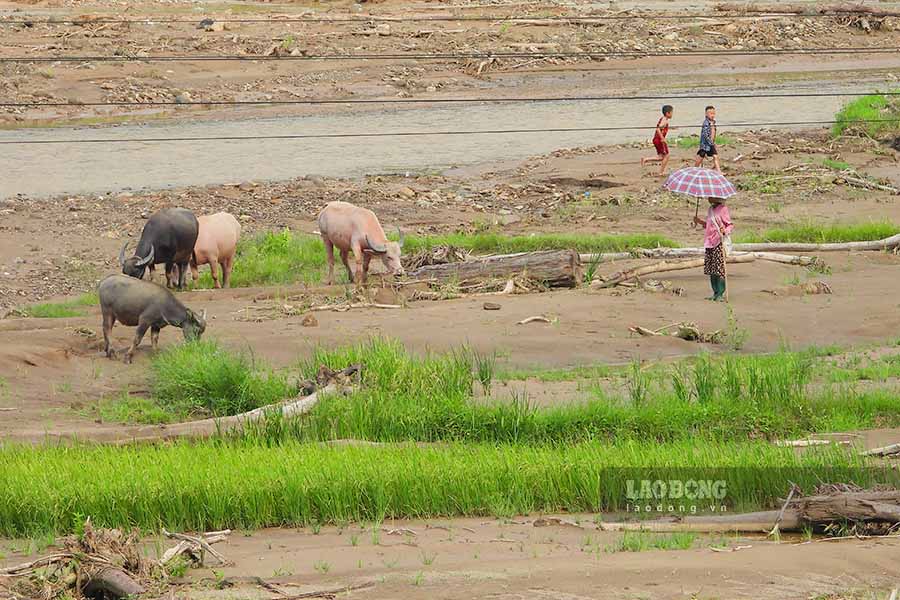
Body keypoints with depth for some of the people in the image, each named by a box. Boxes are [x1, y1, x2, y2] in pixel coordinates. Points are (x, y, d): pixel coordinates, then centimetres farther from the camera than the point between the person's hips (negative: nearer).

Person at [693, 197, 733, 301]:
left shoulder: (723, 209, -8)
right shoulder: (711, 209, 16)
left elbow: (730, 225, -7)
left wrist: (725, 231, -26)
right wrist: (700, 221, 14)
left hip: (719, 242, -8)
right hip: (709, 242, 8)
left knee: (719, 269, -8)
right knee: (711, 269, 7)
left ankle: (721, 293, -4)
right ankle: (715, 292, 14)